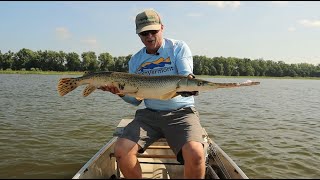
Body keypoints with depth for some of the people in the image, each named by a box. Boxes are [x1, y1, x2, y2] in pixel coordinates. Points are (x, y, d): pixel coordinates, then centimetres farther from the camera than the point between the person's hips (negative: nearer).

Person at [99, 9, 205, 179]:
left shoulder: (179, 47, 2)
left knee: (195, 153, -30)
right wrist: (121, 92, -9)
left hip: (181, 112, -3)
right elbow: (136, 99, 12)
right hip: (149, 114, 4)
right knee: (121, 150, -17)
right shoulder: (135, 60, 12)